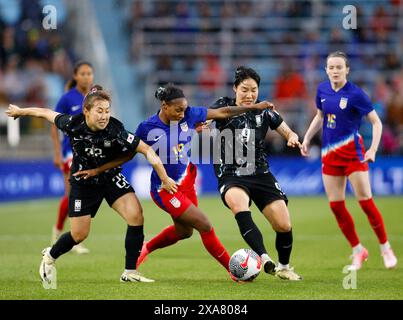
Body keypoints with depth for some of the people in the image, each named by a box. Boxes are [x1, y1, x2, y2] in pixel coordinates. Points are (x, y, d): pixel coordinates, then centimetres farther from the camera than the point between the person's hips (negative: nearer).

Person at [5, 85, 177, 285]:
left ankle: (130, 273, -8)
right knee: (79, 234, 3)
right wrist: (20, 111, 11)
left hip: (111, 178, 0)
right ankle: (49, 257, 36)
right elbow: (45, 113, -5)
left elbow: (146, 150, -28)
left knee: (136, 216, -21)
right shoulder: (72, 124, -24)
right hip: (82, 182, 0)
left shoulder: (115, 130, -29)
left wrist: (164, 178, -31)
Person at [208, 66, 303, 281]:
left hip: (261, 175, 3)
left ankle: (283, 267, 24)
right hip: (231, 177, -3)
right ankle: (265, 260, -42)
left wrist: (292, 138, -12)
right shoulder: (224, 106, -1)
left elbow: (288, 132, 12)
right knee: (238, 202, -37)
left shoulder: (264, 111, 5)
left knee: (284, 225, -7)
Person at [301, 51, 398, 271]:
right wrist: (307, 139, 13)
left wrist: (373, 149, -20)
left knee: (365, 201, -7)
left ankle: (385, 249, 9)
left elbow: (376, 122, -9)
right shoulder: (322, 89, 3)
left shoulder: (355, 94, -13)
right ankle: (358, 251, 16)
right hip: (330, 154, 5)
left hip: (353, 153, -5)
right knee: (335, 205, 2)